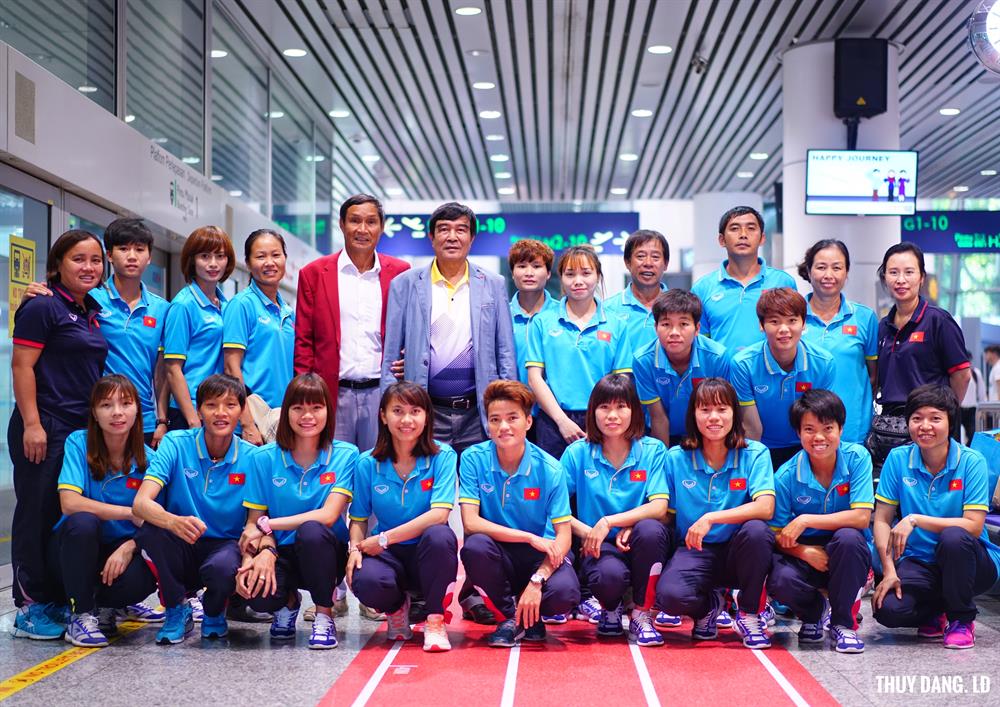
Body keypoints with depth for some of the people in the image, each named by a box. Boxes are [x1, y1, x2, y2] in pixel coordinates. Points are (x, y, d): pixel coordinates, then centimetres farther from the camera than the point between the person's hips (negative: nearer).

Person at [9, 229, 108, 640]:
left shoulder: (92, 312, 14)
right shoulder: (42, 307, -9)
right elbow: (22, 366, -13)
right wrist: (31, 424, -19)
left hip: (84, 430, 8)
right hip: (46, 430, -8)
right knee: (38, 515, -2)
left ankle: (56, 601, 21)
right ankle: (29, 609, 5)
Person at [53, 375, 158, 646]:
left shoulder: (148, 459, -7)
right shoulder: (78, 443, -13)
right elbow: (69, 502, -25)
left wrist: (128, 548, -26)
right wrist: (132, 513, -26)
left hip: (124, 547, 1)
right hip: (76, 544, -1)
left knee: (141, 581, -32)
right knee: (83, 522, -36)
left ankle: (104, 604, 7)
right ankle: (80, 614, -17)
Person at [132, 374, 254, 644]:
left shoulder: (251, 457, -5)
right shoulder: (175, 444, -9)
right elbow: (141, 503, -20)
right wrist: (173, 522, -44)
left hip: (224, 545, 0)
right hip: (179, 549, 0)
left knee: (223, 569, -36)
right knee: (150, 531, -32)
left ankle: (214, 614, 4)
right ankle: (177, 610, -4)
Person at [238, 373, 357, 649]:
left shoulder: (345, 455, -5)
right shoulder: (265, 457, 0)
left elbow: (328, 515, -15)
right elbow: (254, 521, -1)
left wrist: (266, 525, -15)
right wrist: (264, 551, -23)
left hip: (323, 553, -1)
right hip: (281, 554, 1)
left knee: (312, 531, -36)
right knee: (258, 594, -32)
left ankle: (324, 616, -11)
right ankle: (288, 602, 9)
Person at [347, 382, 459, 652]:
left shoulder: (443, 456, -9)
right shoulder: (368, 463, 0)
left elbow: (439, 514, -20)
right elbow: (359, 519, 7)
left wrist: (383, 539, -20)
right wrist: (355, 549, -16)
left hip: (428, 553, -1)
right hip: (390, 557, 2)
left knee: (439, 535, -37)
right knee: (366, 582, -33)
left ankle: (435, 620, -13)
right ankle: (396, 608, 8)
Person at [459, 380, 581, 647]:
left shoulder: (549, 469, -11)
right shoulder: (473, 459, -10)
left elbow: (563, 534, -13)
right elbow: (470, 522, -17)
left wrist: (537, 581, -28)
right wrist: (529, 537, -23)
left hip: (541, 555, 0)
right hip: (498, 553, 1)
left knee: (565, 593, -31)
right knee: (475, 546, -34)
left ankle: (527, 615, 7)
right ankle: (511, 615, -6)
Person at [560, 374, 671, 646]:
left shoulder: (653, 450, -1)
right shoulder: (577, 453, 0)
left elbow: (660, 508, -12)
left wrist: (608, 522, -19)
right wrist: (586, 532, -18)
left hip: (638, 545, 1)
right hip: (598, 546, -1)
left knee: (650, 529, -34)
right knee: (609, 575, -36)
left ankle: (640, 614, -11)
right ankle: (611, 608, 7)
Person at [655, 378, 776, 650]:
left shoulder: (755, 454, -5)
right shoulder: (676, 458, 2)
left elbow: (765, 507, -20)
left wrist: (711, 518, -28)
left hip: (738, 552, 0)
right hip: (694, 551, 1)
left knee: (756, 530, -35)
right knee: (669, 595, -31)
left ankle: (749, 614, -8)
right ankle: (709, 605, 10)